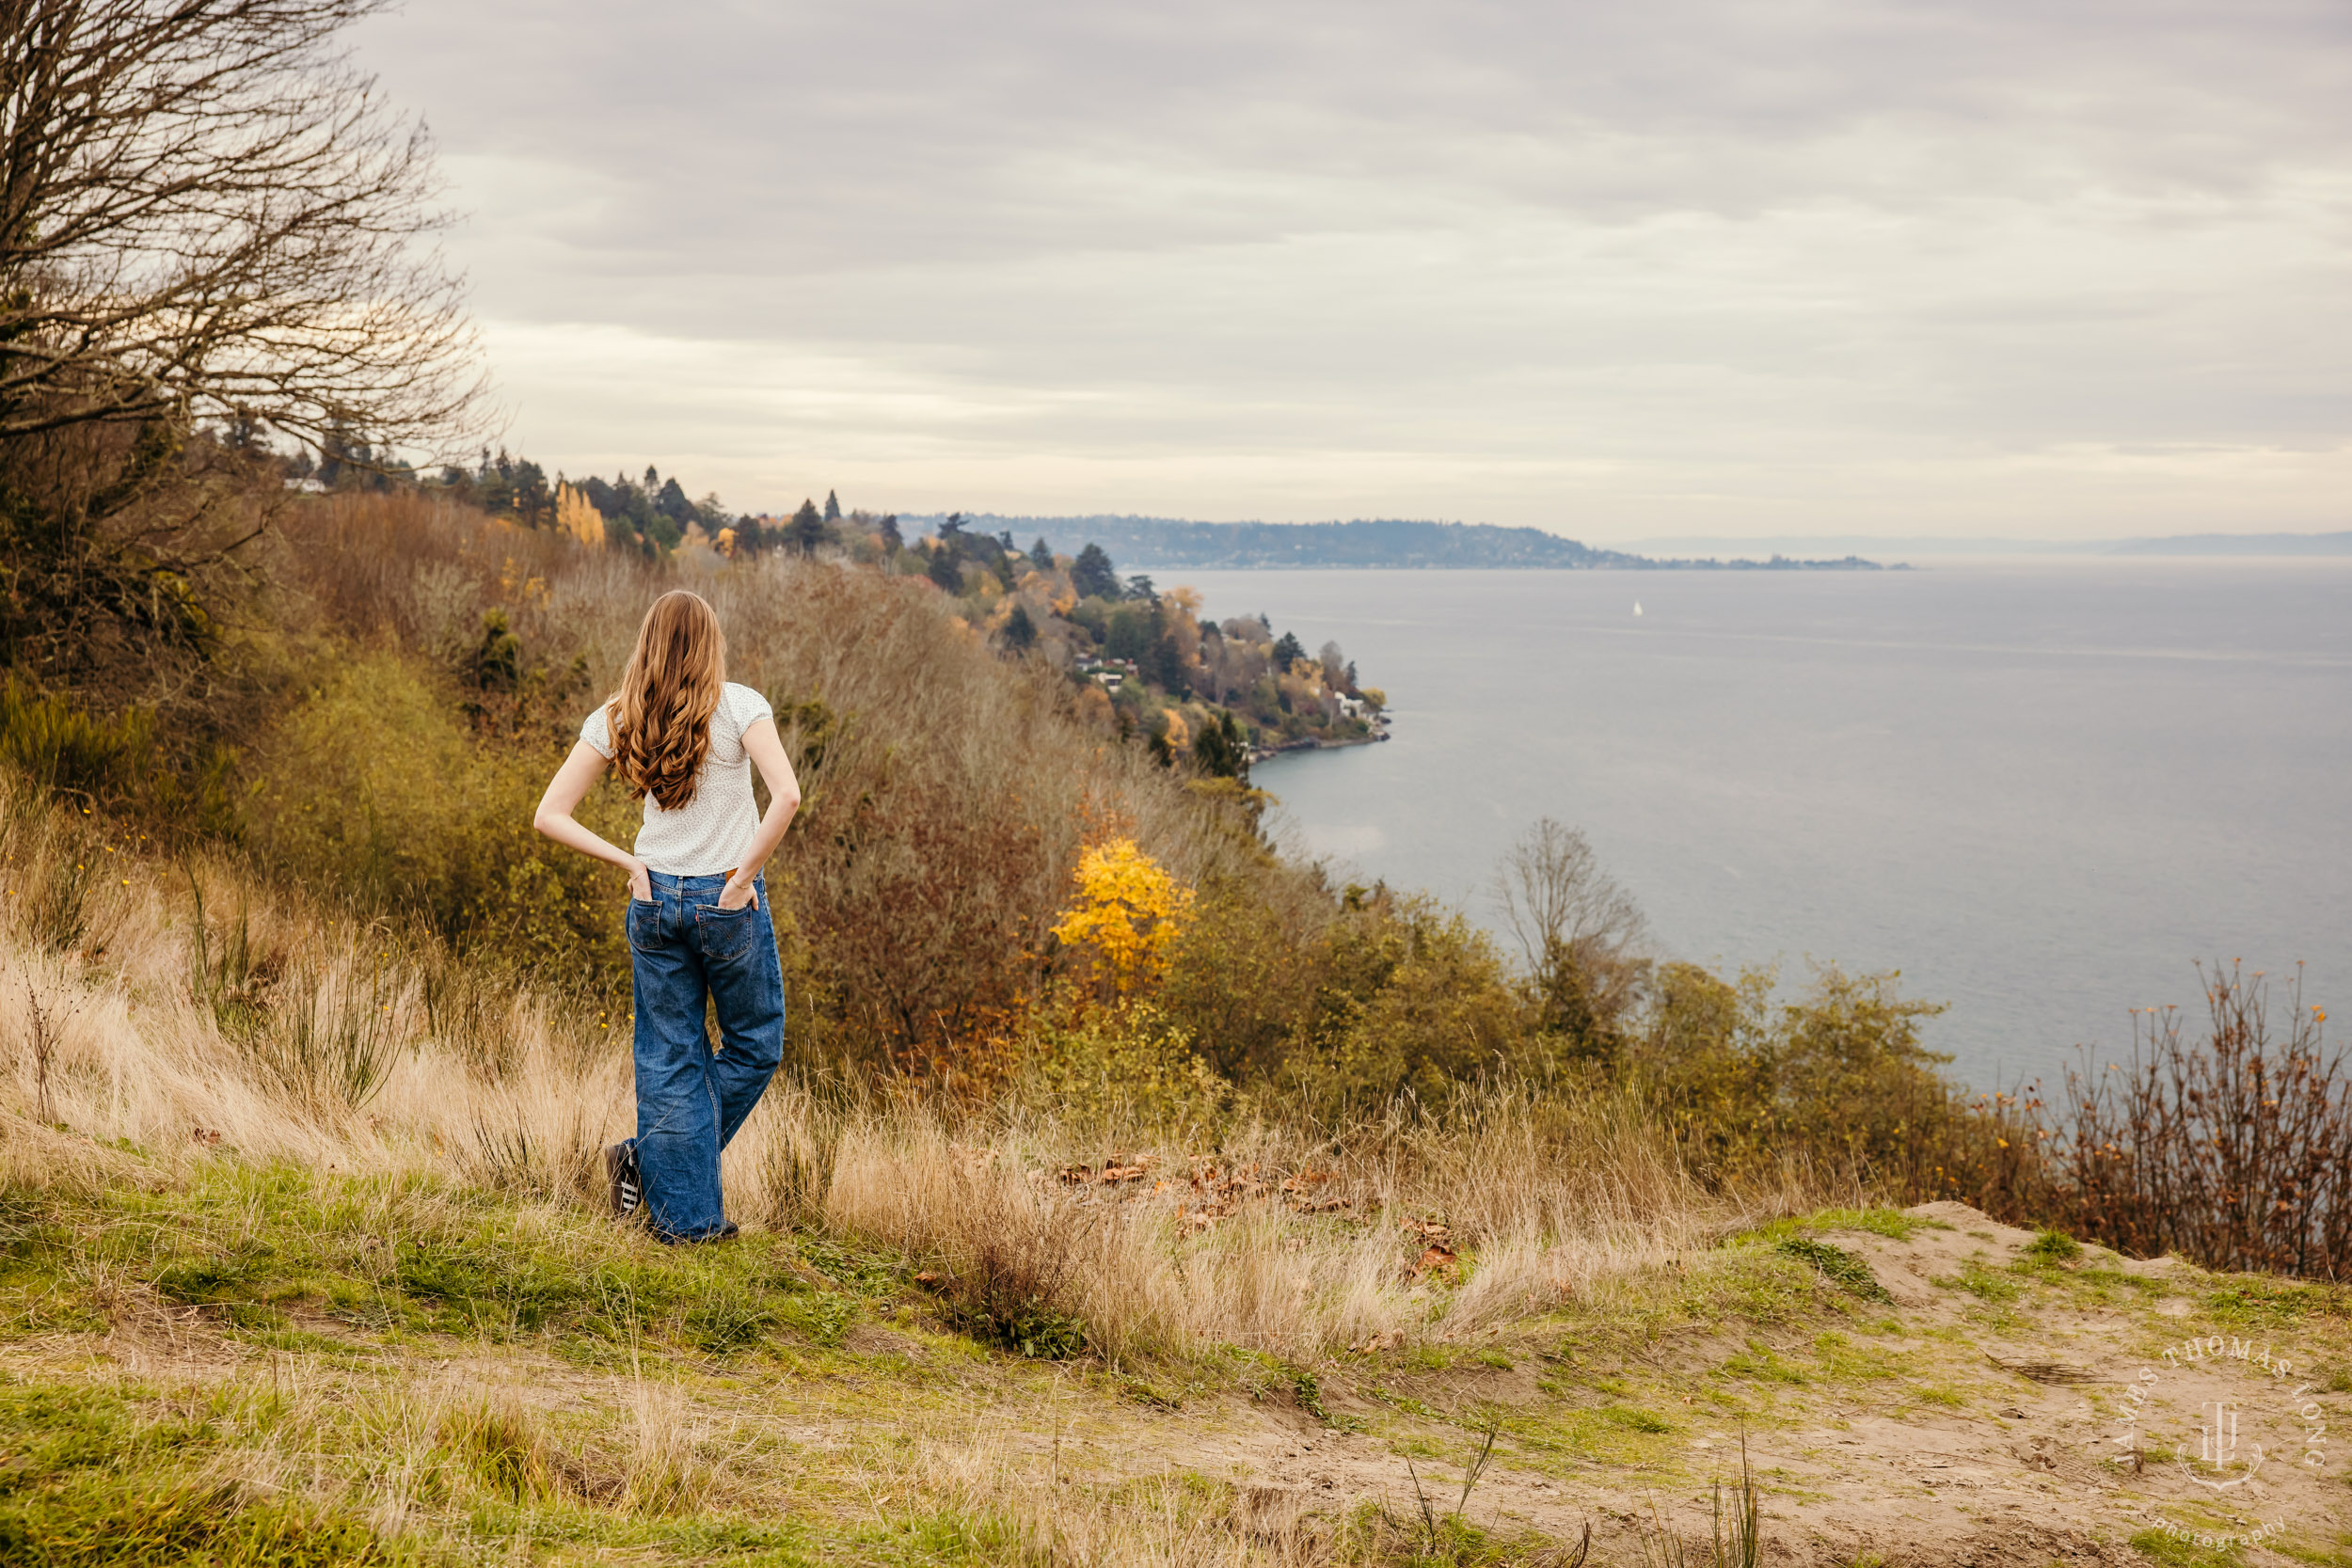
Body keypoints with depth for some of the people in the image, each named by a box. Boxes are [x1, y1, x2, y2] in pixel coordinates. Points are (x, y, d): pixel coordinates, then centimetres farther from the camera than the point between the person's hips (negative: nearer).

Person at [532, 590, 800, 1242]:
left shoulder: (616, 721, 2)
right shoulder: (737, 706, -8)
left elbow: (551, 815, 0)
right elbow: (787, 795, -22)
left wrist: (629, 863, 1)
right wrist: (744, 875, -13)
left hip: (656, 901, 4)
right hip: (729, 902, -3)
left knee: (671, 1059, 10)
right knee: (755, 1046, 14)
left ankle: (687, 1213, 8)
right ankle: (651, 1159, 6)